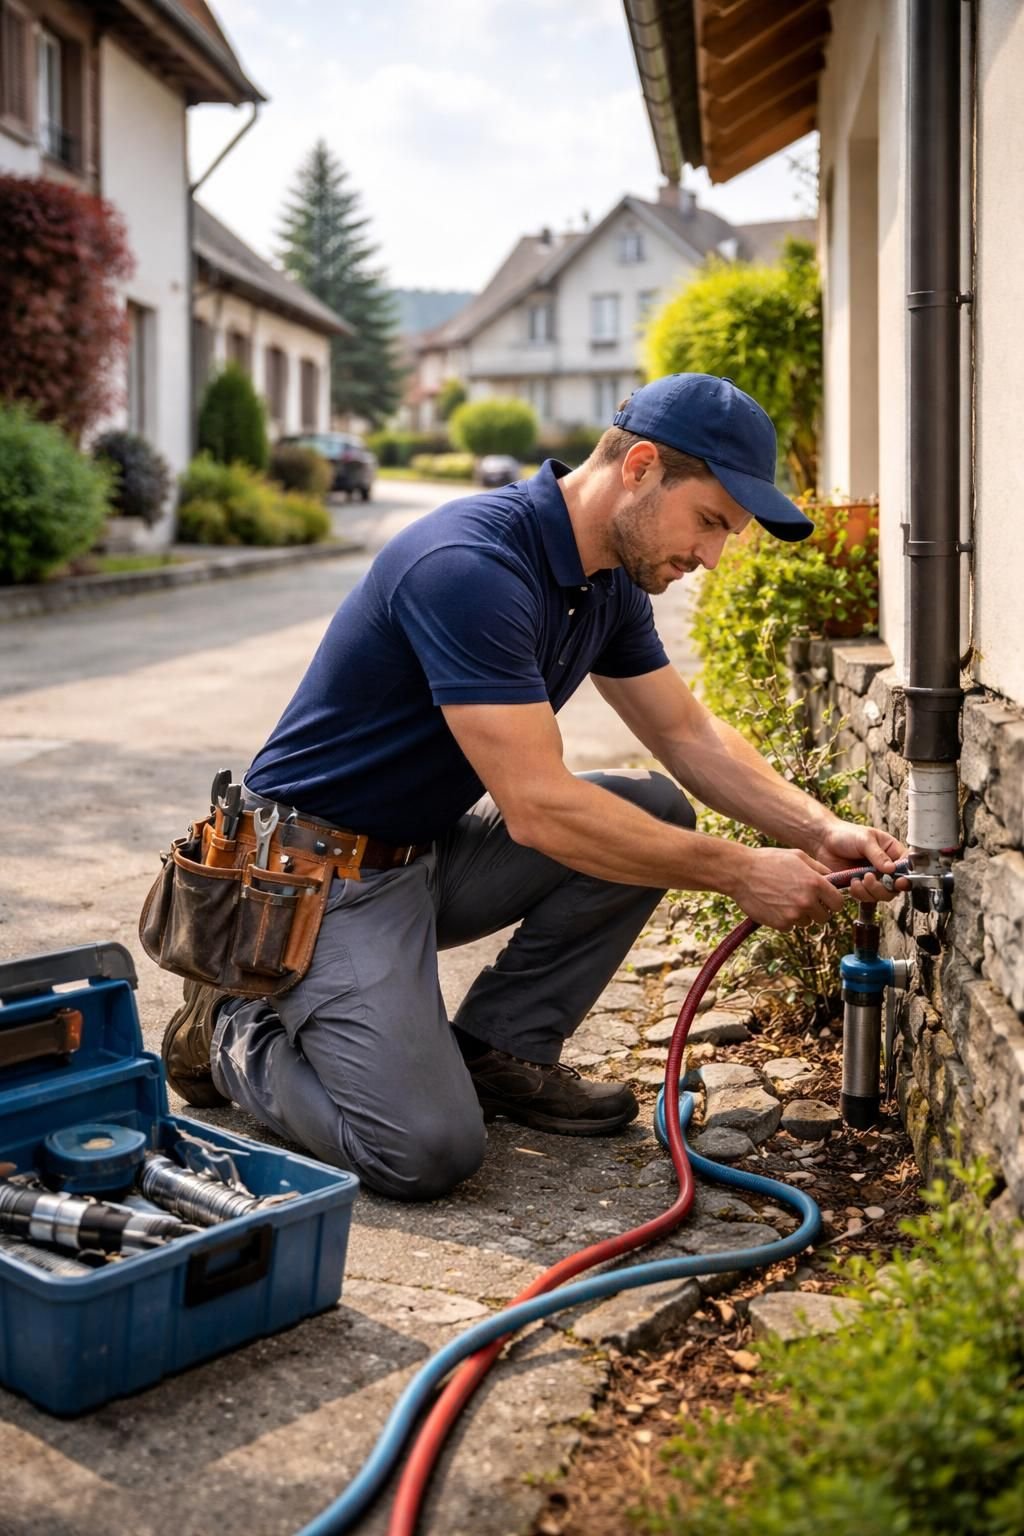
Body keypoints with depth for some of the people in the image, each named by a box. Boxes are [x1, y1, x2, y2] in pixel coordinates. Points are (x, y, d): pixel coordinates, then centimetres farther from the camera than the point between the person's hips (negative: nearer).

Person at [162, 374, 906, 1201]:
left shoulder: (609, 581, 2)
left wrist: (820, 831, -5)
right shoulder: (472, 566, -28)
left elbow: (689, 734, 10)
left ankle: (499, 1049, 6)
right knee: (427, 1150, -21)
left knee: (655, 810, -2)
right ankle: (235, 1030, 7)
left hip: (432, 847, 9)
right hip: (322, 875, -9)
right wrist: (741, 873, -23)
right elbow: (538, 809, -29)